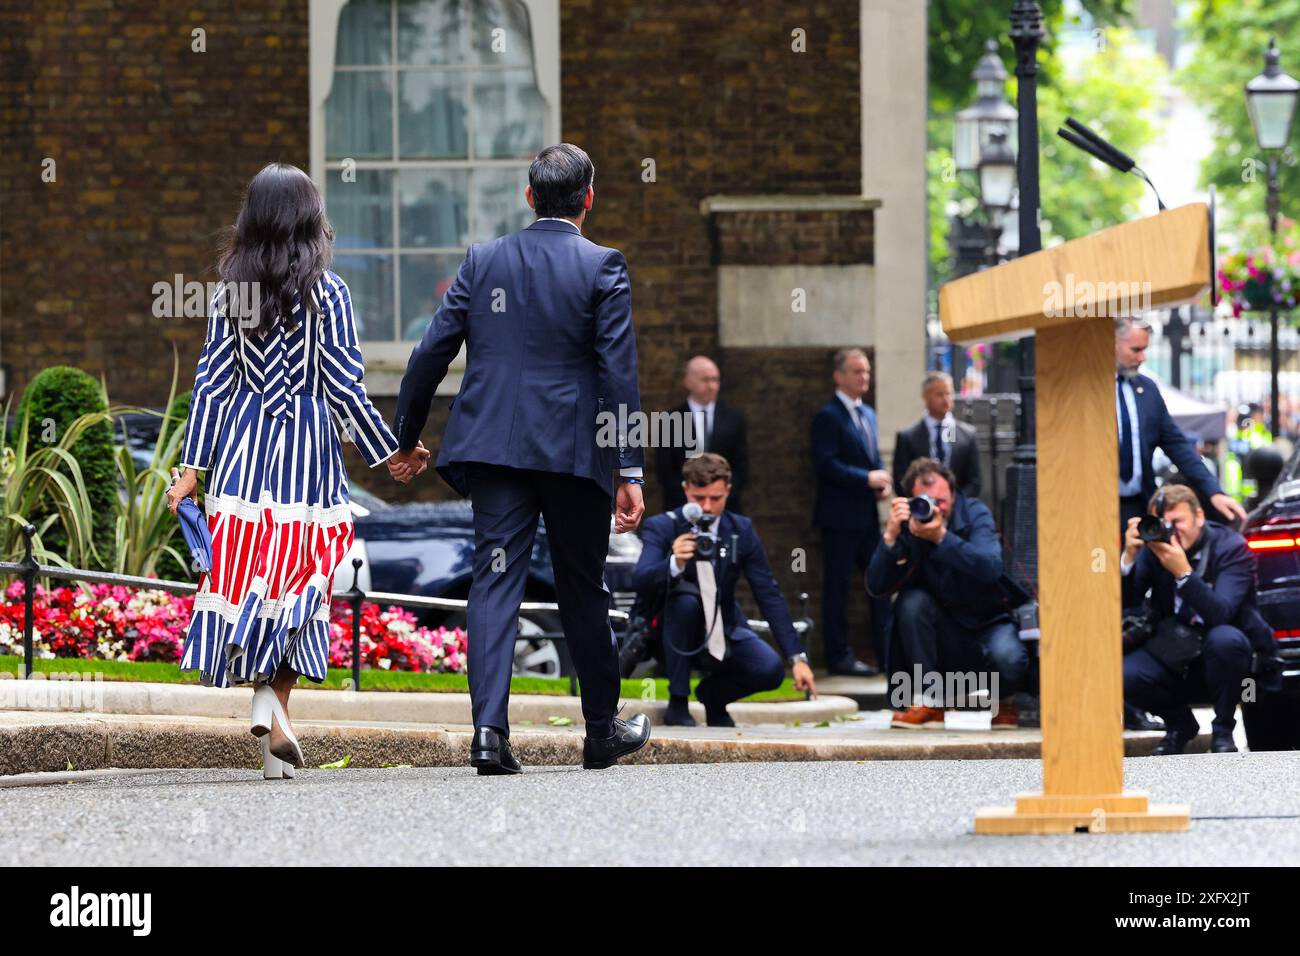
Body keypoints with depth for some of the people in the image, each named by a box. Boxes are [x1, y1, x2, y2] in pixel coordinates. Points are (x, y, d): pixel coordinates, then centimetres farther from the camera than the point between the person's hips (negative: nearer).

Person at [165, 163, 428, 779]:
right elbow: (344, 386, -6)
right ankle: (273, 694, -15)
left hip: (243, 451, 2)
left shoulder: (231, 293, 4)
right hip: (307, 449, -2)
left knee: (245, 570, 7)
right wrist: (388, 452, 4)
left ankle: (265, 697, -1)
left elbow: (211, 382, 4)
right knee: (298, 575, 3)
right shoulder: (327, 293, -5)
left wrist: (193, 468, 6)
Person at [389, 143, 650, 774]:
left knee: (494, 582, -2)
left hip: (494, 447, 2)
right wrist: (629, 470, -7)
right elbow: (619, 373, -8)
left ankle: (489, 730, -16)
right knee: (583, 591, 11)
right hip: (574, 454, -2)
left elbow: (431, 353, 7)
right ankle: (602, 732, 24)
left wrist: (406, 437, 19)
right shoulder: (601, 267, -3)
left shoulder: (483, 261, 6)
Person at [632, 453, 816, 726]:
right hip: (675, 639, -3)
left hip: (723, 636, 3)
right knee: (687, 597, -34)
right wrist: (674, 564, -50)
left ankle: (713, 693, 10)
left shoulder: (742, 530, -4)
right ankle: (677, 702, -17)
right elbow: (640, 580, -28)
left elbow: (769, 594, -4)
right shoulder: (661, 528, -12)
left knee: (771, 670, -24)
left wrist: (797, 657, -11)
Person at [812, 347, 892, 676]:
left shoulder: (868, 414, 16)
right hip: (841, 516, -8)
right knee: (837, 586, -1)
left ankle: (887, 651, 12)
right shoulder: (828, 417, -10)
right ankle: (840, 657, 3)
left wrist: (883, 482, 2)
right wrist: (867, 479, -19)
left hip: (867, 516, 8)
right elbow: (826, 464, -18)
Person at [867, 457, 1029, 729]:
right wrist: (890, 536, -34)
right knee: (912, 602, -28)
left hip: (989, 623, -2)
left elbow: (990, 568, -31)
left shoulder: (974, 513, -12)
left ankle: (1004, 700, 6)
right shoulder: (906, 527, -10)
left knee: (1008, 660, -33)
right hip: (944, 634, 2)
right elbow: (877, 587, -20)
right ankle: (929, 701, -18)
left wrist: (942, 536, -40)